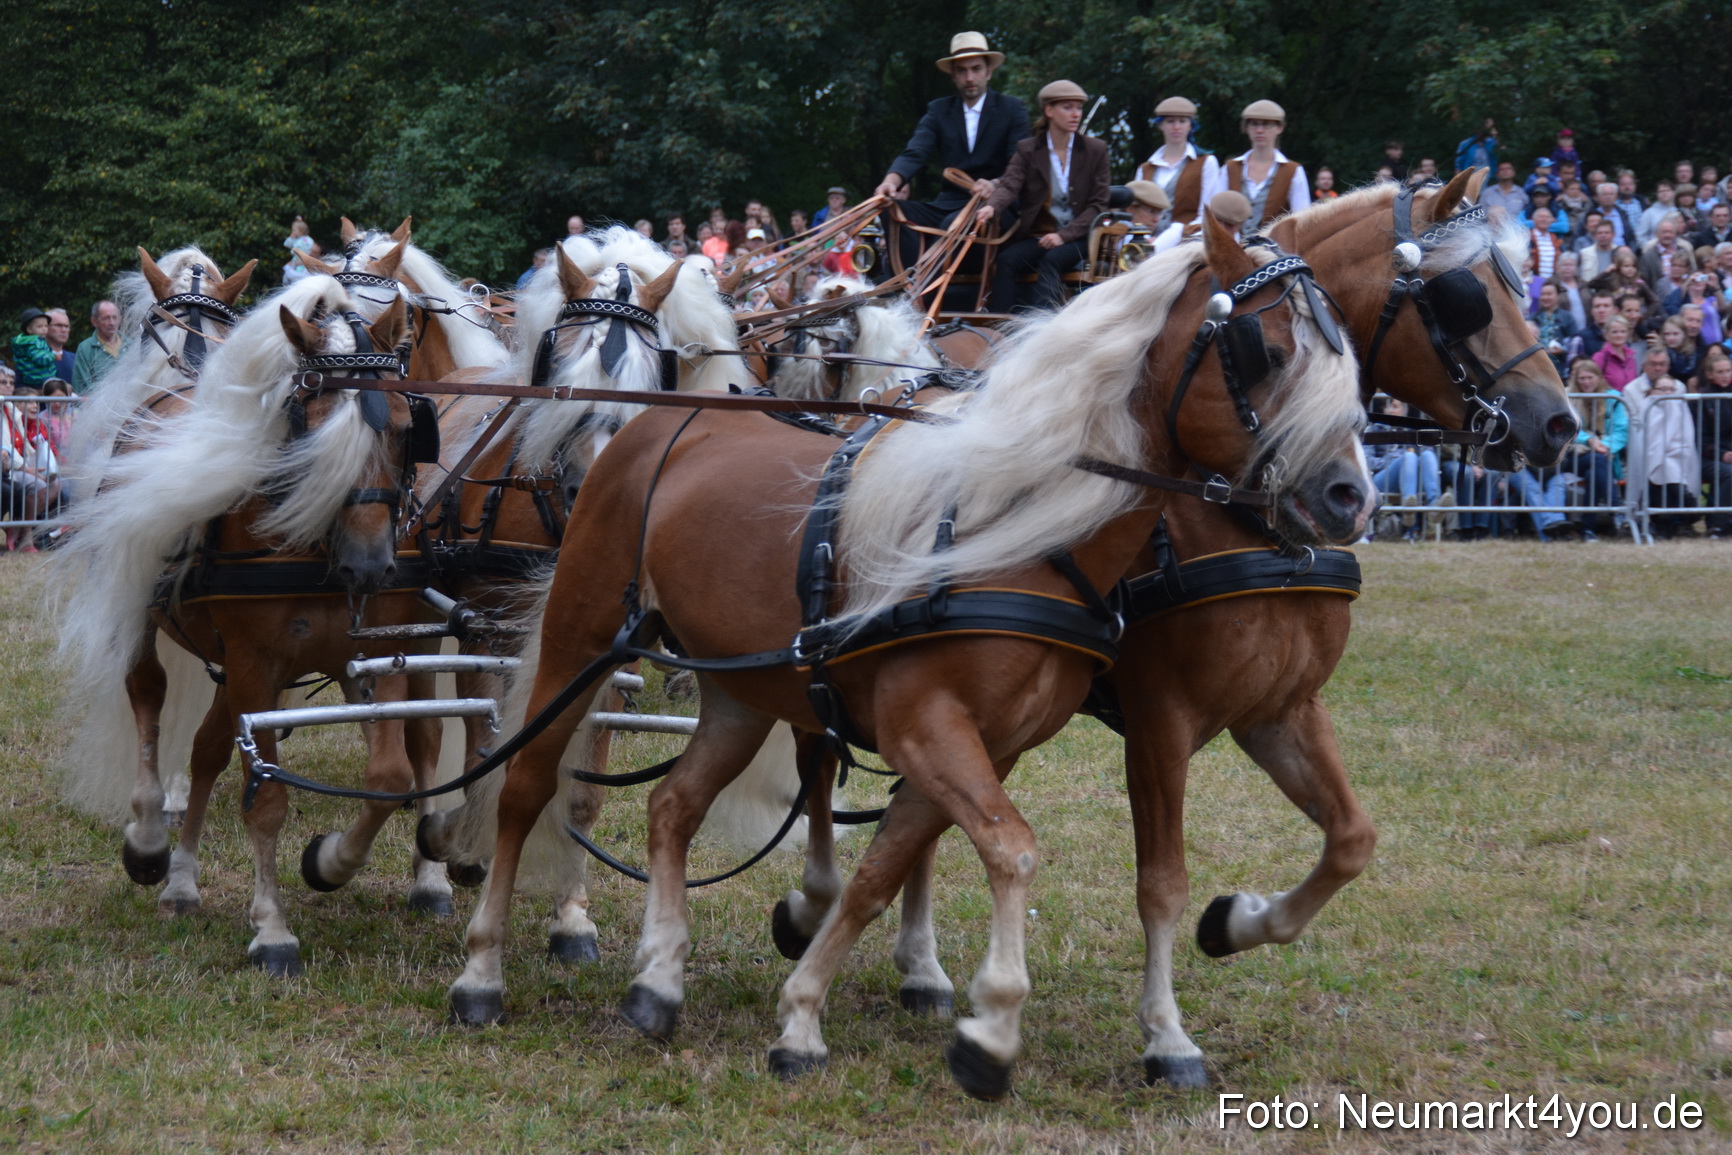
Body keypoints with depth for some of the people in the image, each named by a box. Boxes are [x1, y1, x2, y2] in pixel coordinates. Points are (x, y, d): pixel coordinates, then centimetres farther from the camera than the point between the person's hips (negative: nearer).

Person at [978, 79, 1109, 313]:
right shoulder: (1027, 149, 6)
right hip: (1036, 236, 1)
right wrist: (991, 206, -35)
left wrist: (1063, 235, -13)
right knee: (1007, 259, -29)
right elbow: (1009, 186, -10)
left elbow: (1098, 205, 1)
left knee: (1052, 260, -33)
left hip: (1076, 238, -1)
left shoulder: (1095, 150, 5)